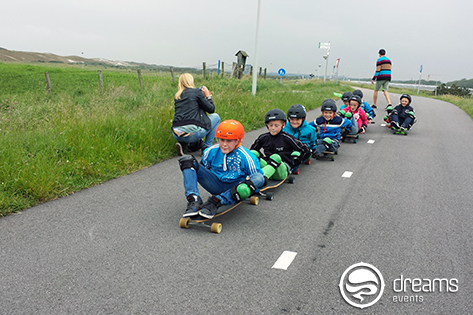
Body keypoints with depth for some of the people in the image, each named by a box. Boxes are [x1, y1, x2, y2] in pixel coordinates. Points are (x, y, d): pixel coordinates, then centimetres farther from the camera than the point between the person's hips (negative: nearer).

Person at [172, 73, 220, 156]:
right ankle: (207, 147, 11)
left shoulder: (177, 96, 16)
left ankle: (182, 144, 14)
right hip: (192, 134, -6)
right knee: (216, 117, 18)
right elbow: (211, 109, 4)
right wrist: (208, 96, 20)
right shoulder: (196, 92, 0)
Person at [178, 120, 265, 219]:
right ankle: (194, 200, -32)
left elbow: (257, 179, -6)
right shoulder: (211, 151, -3)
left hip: (234, 188, -3)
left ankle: (215, 202, -40)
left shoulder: (245, 156, -13)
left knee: (258, 178, -37)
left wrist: (252, 186, -20)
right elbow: (203, 168, 16)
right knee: (187, 161, -10)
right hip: (216, 185, 3)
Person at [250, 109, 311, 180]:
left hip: (282, 169, -4)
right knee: (253, 153, -17)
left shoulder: (287, 138, 1)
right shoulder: (263, 137, 12)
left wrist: (293, 162, 2)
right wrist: (260, 158, 12)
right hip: (266, 166, 4)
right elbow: (253, 149, 29)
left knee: (275, 157, -36)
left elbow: (306, 151, 4)